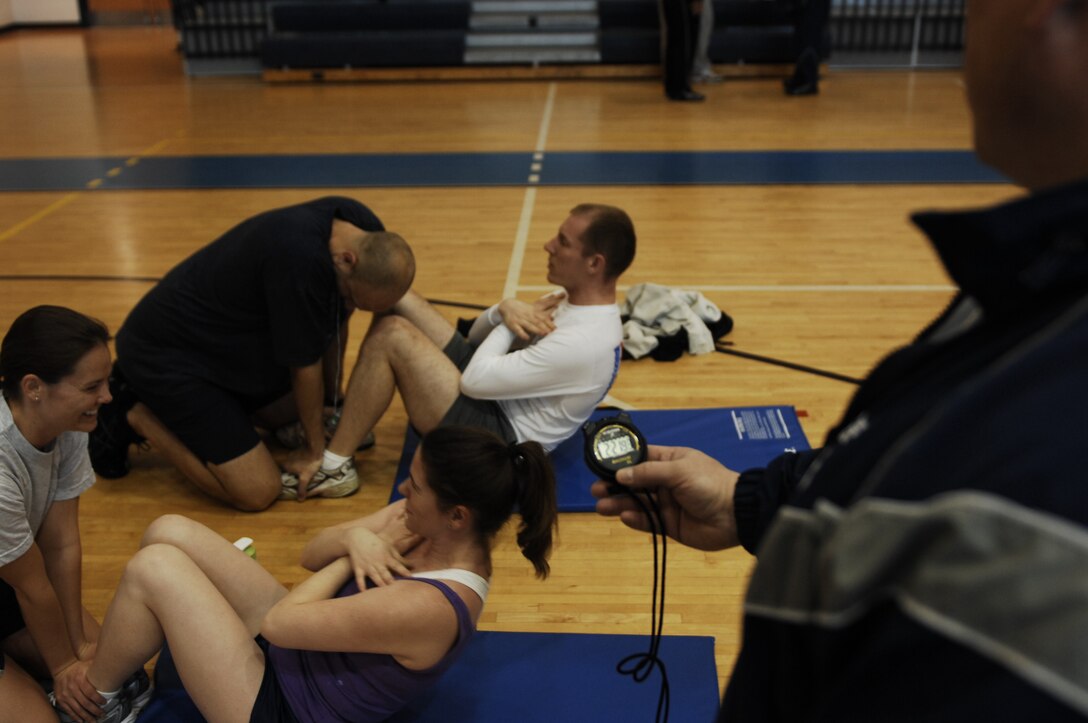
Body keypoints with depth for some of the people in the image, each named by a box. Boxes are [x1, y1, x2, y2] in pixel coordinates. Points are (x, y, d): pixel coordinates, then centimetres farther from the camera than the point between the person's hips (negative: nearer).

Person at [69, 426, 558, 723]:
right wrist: (356, 538, -20)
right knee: (169, 533, -1)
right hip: (295, 652, 9)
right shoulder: (431, 529, -8)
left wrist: (352, 555, -13)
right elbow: (312, 555, 1)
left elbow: (279, 621, -25)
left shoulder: (427, 609, -34)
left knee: (154, 569, -15)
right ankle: (117, 673, 22)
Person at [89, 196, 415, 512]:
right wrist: (316, 446, -7)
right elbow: (304, 365, -22)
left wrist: (333, 398, 13)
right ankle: (137, 416, 3)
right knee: (257, 492, -13)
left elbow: (335, 321, 7)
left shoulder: (361, 230, -10)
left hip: (226, 343, 9)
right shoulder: (299, 258, -36)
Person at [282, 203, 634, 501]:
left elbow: (476, 382, -26)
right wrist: (503, 310, -13)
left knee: (391, 335, -22)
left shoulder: (586, 343, -26)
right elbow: (477, 336, 10)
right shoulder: (576, 299, 4)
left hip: (499, 436, -10)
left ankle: (334, 467, -9)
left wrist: (508, 319, -11)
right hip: (496, 395, 10)